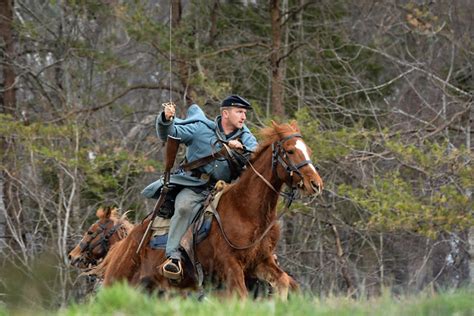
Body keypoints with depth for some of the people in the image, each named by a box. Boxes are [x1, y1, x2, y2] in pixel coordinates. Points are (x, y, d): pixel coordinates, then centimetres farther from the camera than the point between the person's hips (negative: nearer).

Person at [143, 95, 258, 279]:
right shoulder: (200, 129, 1)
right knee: (184, 207, -32)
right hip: (195, 187, -4)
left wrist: (242, 150, -24)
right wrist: (166, 120, -23)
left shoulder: (245, 137, 10)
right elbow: (169, 134, -1)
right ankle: (173, 256, -31)